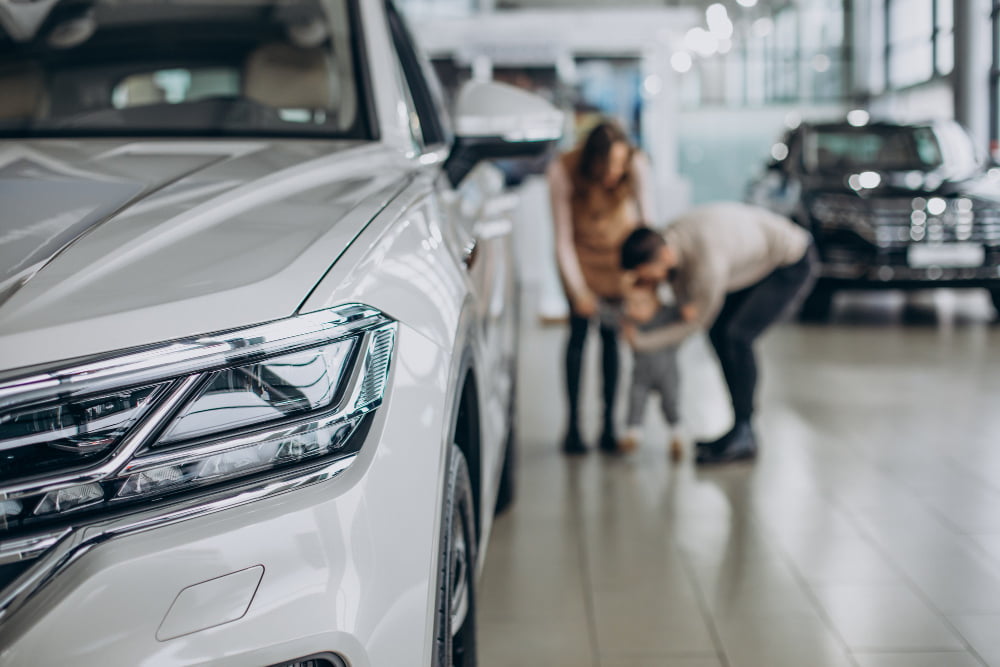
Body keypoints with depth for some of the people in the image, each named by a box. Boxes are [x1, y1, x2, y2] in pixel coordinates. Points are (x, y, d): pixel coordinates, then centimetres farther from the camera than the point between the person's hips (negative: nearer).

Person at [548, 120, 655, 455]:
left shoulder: (637, 166, -29)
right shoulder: (563, 171, -31)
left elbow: (646, 219, -19)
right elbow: (562, 238, -23)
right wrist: (578, 290, -25)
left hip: (621, 249, 1)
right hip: (581, 252, -1)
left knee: (611, 334, -1)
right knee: (579, 332, -6)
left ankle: (609, 424, 6)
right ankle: (573, 424, 1)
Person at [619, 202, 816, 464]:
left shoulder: (707, 262, -37)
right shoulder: (669, 240, -12)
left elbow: (698, 321, -20)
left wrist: (640, 342, -16)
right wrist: (687, 305, -26)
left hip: (793, 263, -9)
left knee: (736, 336, -18)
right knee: (719, 331, 4)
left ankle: (742, 435, -8)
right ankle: (741, 433, 12)